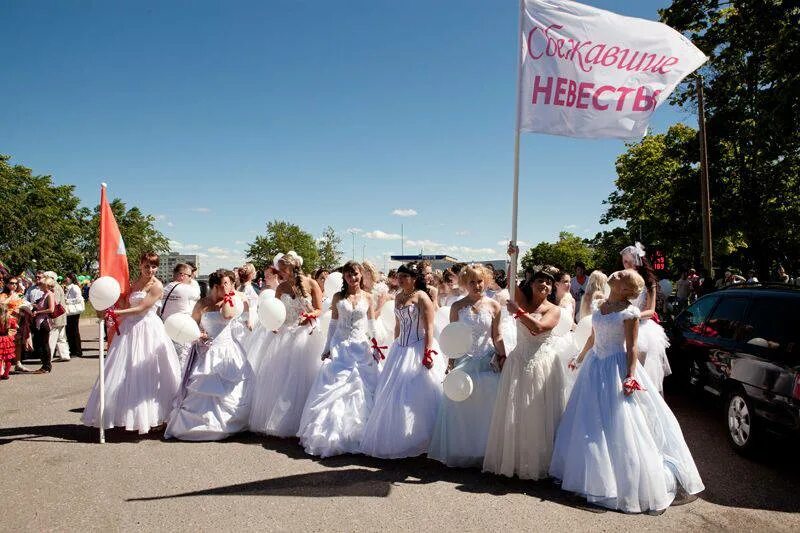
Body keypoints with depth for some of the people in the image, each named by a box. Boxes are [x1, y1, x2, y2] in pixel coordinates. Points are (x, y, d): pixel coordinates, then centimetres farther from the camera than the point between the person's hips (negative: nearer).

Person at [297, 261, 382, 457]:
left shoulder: (368, 297, 4)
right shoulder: (338, 297, 4)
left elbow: (372, 325, 7)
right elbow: (333, 324, 7)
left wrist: (375, 347, 1)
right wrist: (327, 348, 4)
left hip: (361, 347, 0)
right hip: (340, 347, 0)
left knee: (361, 389, -1)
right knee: (335, 389, -1)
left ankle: (358, 434, 12)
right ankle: (334, 433, 9)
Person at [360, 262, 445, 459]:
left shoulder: (421, 297, -11)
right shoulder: (398, 297, 11)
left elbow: (429, 328, -16)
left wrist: (427, 353, -22)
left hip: (418, 350, -8)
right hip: (400, 349, 8)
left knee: (413, 395, -3)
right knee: (391, 394, 11)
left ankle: (415, 441, 12)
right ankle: (394, 439, 25)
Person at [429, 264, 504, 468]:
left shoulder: (493, 305, 0)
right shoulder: (457, 307, 1)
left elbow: (497, 337, 1)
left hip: (487, 363, 0)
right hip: (463, 361, 1)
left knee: (486, 407, -1)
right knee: (460, 405, 2)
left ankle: (483, 453, 14)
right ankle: (460, 453, 17)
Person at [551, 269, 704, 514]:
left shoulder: (629, 312, -12)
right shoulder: (600, 306, 8)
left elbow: (631, 347, -14)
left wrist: (630, 376, -21)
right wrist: (580, 359, 27)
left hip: (616, 367, -7)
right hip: (595, 366, 7)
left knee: (618, 427, -3)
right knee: (590, 425, 13)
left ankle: (631, 483, 11)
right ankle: (594, 474, 29)